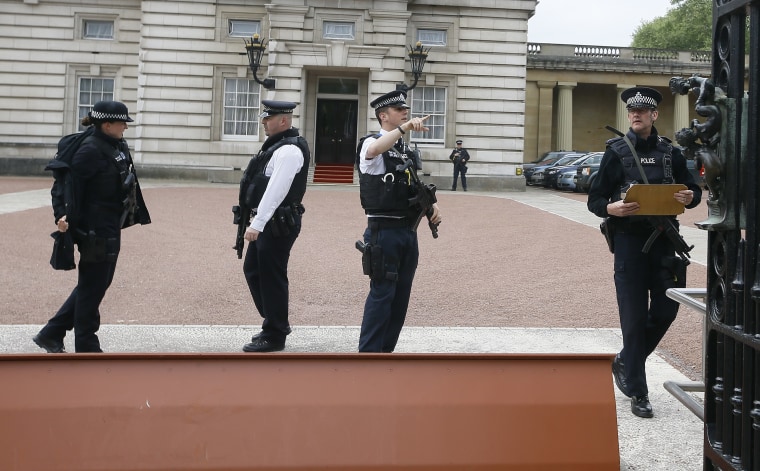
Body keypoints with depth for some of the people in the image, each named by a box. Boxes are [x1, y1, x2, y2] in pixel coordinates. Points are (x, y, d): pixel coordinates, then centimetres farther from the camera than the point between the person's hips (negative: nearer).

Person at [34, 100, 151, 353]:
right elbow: (68, 183, -21)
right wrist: (63, 215, -31)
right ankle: (87, 348, 17)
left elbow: (128, 183, 16)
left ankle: (51, 334, 29)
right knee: (92, 287, 2)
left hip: (111, 228, 10)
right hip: (95, 230, -10)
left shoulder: (119, 146, 9)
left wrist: (137, 215, 19)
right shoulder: (90, 150, -17)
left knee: (98, 283, 18)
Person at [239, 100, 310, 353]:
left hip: (279, 224, -11)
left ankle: (274, 336, 10)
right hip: (269, 222, 11)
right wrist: (257, 222, 20)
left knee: (271, 277, -2)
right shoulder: (276, 145, 14)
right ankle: (276, 323, 29)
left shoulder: (289, 150, -18)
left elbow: (275, 191, -24)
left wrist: (257, 224, -26)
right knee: (253, 270, 18)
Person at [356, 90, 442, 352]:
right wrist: (404, 127, -43)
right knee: (382, 293, -5)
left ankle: (386, 350, 22)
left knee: (401, 294, 11)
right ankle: (368, 352, 4)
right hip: (384, 231, -8)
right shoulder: (372, 142, -7)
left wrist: (430, 205, 5)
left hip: (408, 231, 8)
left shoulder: (407, 150, 16)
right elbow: (374, 150, -33)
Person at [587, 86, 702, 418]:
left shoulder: (670, 152, 8)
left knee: (666, 310, 7)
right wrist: (611, 208, -23)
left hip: (664, 239, 3)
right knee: (634, 317, -1)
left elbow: (694, 191, 13)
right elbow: (594, 200, -1)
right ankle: (637, 393, 8)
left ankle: (624, 362, 32)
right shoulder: (616, 152, 1)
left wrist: (690, 198, -11)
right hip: (630, 239, -3)